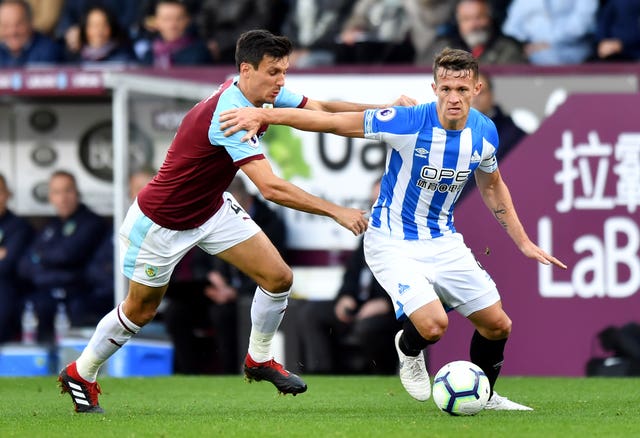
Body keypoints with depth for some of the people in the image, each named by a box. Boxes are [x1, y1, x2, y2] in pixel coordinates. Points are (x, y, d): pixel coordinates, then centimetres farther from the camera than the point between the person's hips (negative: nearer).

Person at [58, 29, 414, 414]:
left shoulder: (261, 92, -11)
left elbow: (319, 108, -2)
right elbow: (271, 188, -42)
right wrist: (335, 211, -40)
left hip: (213, 209, 8)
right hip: (162, 221, -8)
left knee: (278, 278, -4)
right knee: (141, 310, 9)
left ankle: (260, 360, 19)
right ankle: (80, 374, 32)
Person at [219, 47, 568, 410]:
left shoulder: (484, 132, -8)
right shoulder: (408, 122, -25)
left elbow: (492, 187, 13)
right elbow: (331, 121, -24)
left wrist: (523, 242, 15)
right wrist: (264, 115, -31)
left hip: (444, 241, 5)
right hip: (393, 242, -5)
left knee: (497, 325, 5)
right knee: (433, 325, -24)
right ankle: (409, 349, 14)